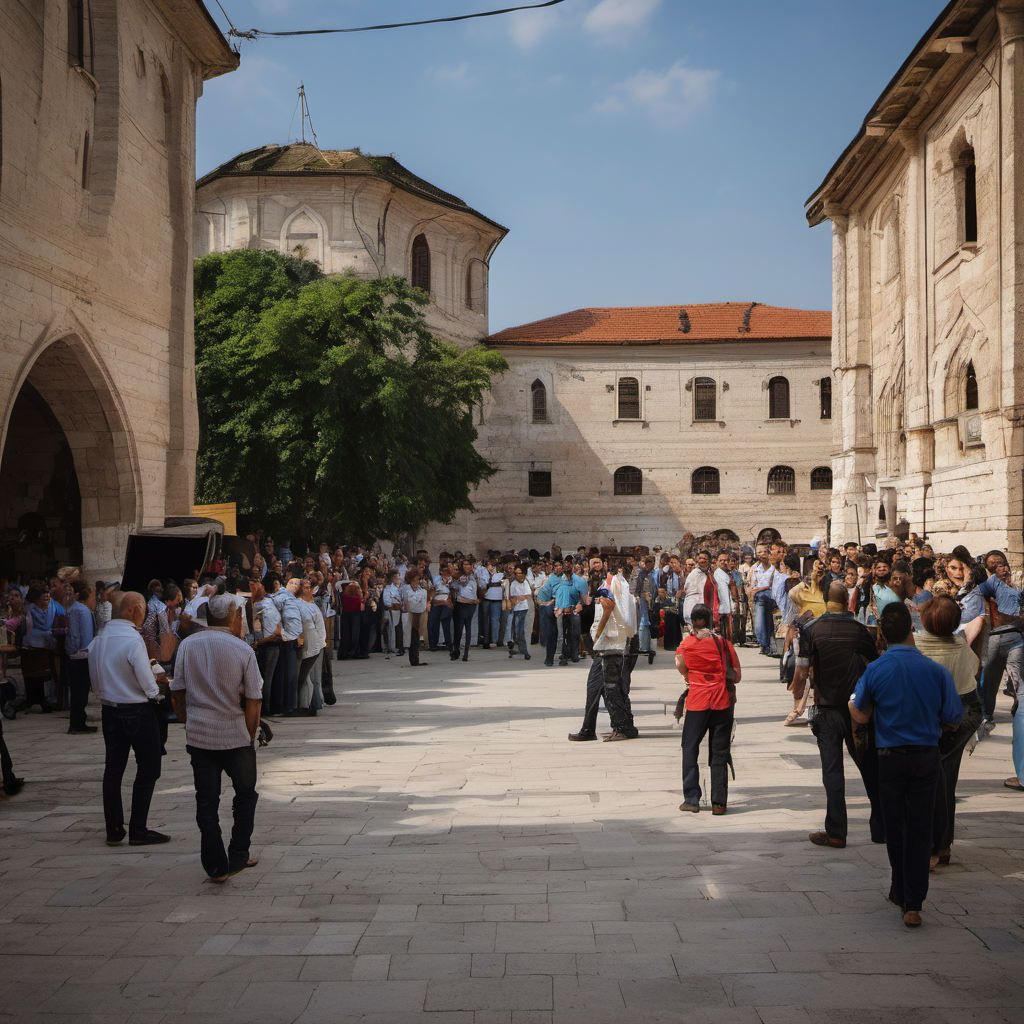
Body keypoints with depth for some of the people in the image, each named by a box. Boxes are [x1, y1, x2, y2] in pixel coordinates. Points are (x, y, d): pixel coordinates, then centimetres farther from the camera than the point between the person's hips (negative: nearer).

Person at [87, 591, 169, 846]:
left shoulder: (98, 641, 4)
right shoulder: (133, 639, -19)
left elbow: (96, 682, 12)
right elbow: (148, 685, -20)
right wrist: (155, 692, 2)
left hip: (110, 710, 7)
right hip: (138, 712, -7)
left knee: (113, 769, 12)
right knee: (147, 770, 4)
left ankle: (114, 830, 17)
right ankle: (138, 830, 6)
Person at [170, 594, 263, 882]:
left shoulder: (187, 645, 0)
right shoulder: (243, 650, -8)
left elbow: (177, 692, 5)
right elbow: (253, 700, -8)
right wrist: (250, 736, 3)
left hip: (198, 736, 3)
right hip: (236, 735, -2)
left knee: (206, 801, 7)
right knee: (245, 794, 16)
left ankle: (215, 867, 9)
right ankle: (238, 857, 15)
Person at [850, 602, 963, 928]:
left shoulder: (874, 671, -11)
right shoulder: (936, 670, -10)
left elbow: (860, 715, 0)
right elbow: (953, 720, -2)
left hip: (890, 757, 0)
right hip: (926, 757, 0)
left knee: (895, 827, 15)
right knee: (920, 829, 4)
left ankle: (901, 893, 29)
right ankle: (913, 905, 2)